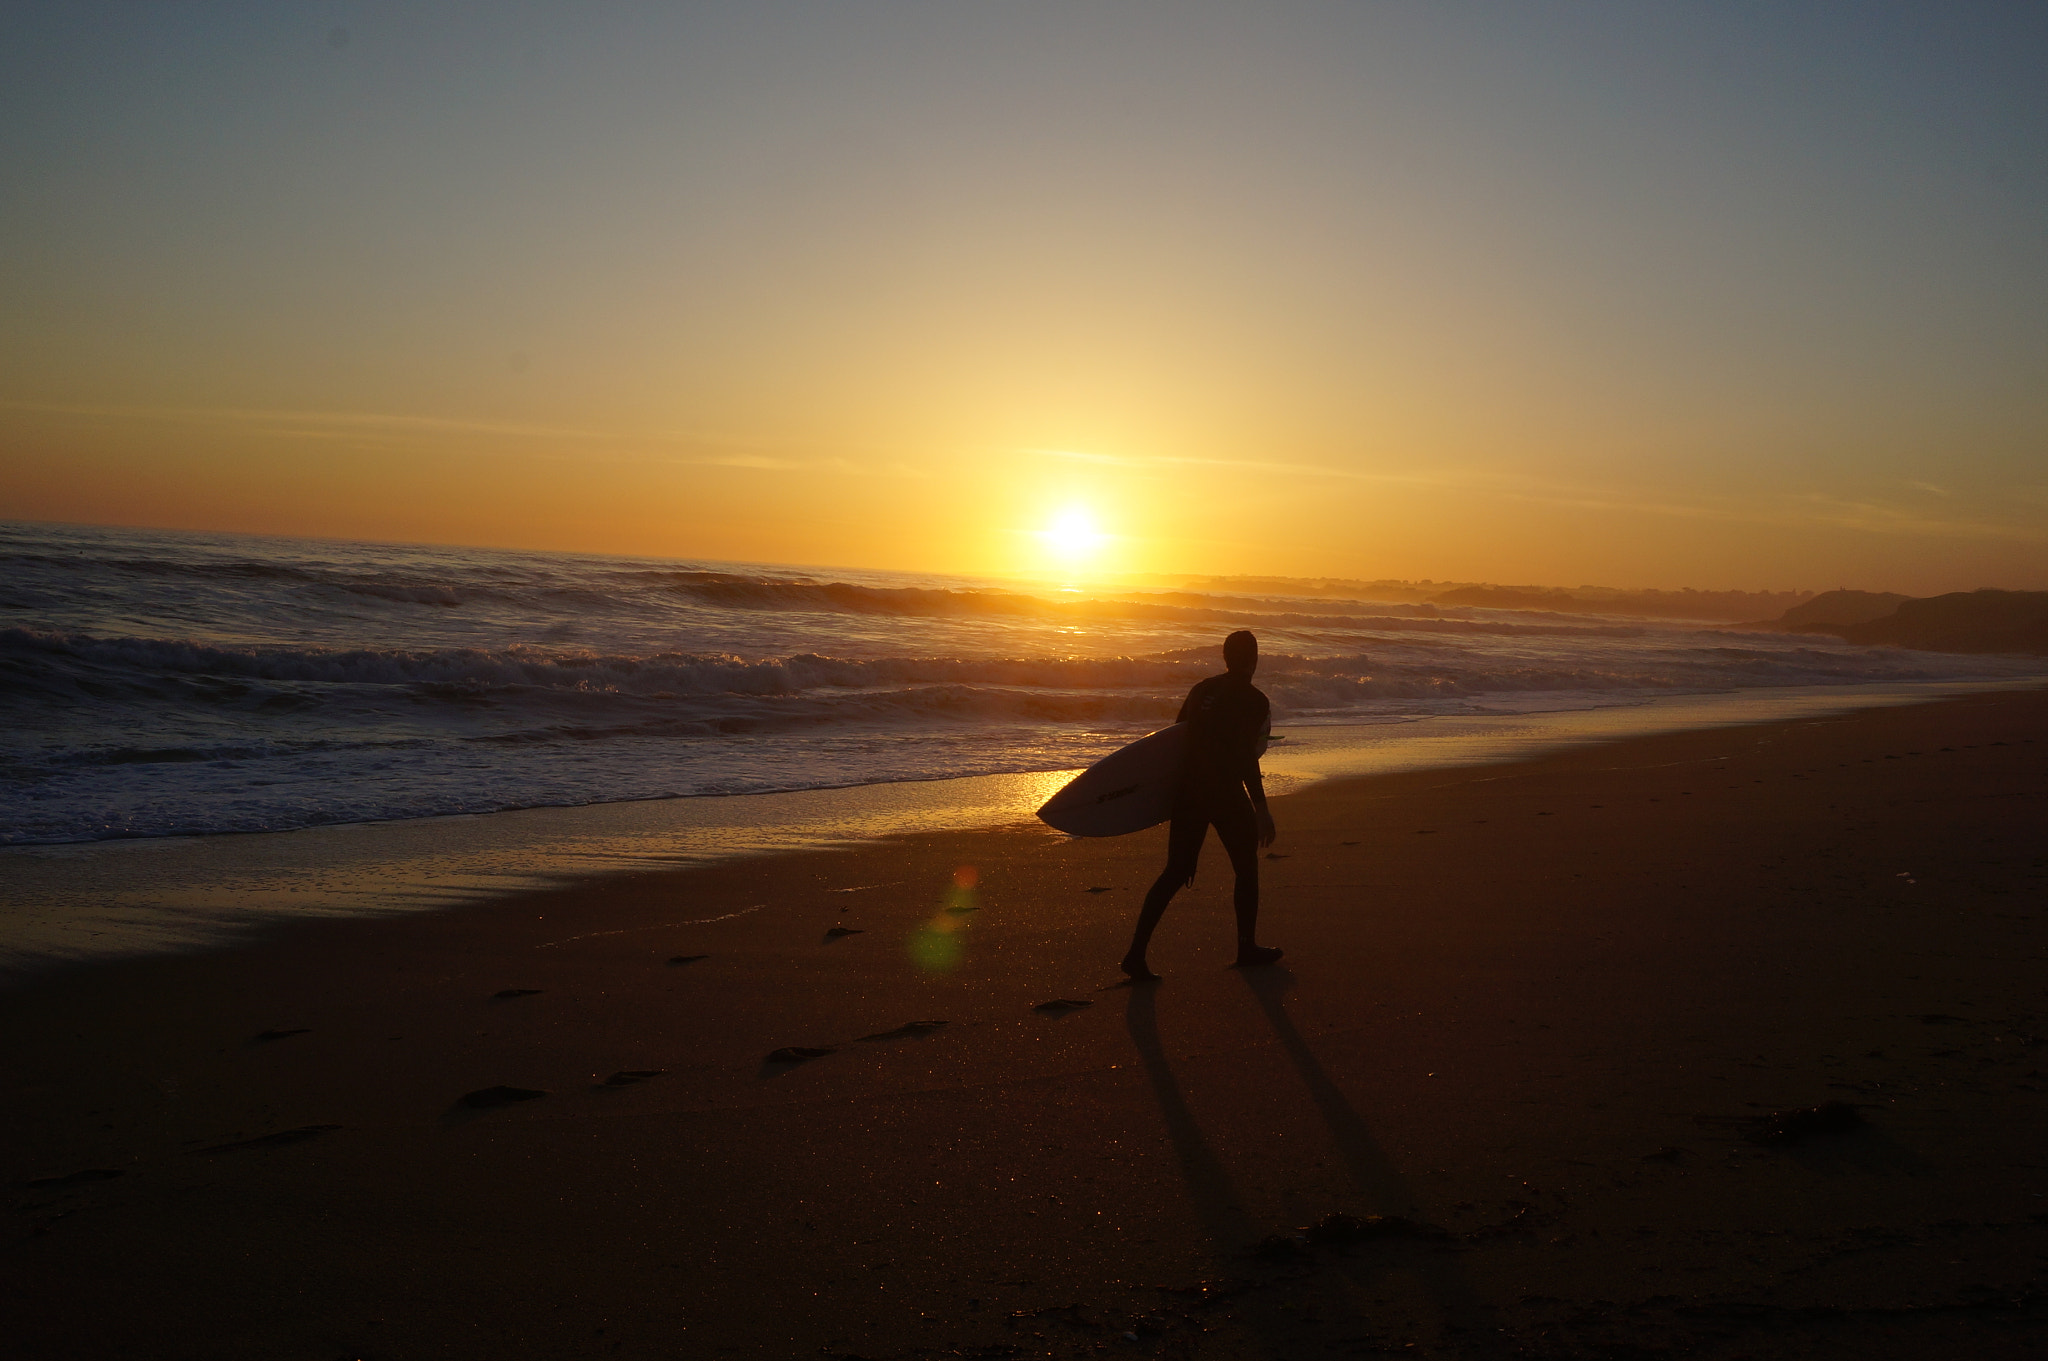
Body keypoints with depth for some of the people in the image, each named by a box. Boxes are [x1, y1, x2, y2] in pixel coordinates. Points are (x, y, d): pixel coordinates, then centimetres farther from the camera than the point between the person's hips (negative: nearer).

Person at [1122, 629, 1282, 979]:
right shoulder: (1253, 700, -9)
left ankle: (1136, 952, -2)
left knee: (1176, 871, 8)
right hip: (1226, 794, -6)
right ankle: (1247, 948, 27)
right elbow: (1246, 758, -16)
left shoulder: (1201, 689, 10)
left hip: (1188, 790, 6)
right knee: (1246, 869, 15)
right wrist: (1261, 810, -14)